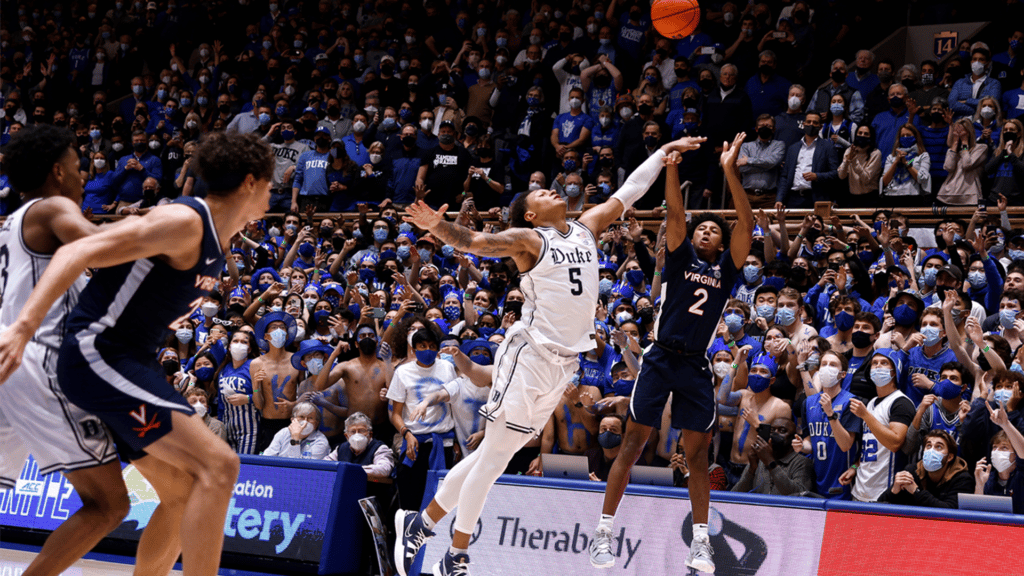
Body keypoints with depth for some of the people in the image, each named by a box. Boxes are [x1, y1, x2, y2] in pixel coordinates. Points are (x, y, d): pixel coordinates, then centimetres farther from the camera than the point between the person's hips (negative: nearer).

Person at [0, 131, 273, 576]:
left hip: (129, 363, 10)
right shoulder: (185, 222, -16)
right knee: (218, 465, -20)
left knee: (181, 493, 12)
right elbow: (77, 254, -24)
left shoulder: (217, 245, 14)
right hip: (97, 356, -10)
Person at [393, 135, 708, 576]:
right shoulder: (528, 239, -5)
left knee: (495, 456, 11)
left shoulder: (586, 229, 14)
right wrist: (439, 228, -37)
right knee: (494, 458, -5)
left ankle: (420, 522, 21)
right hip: (529, 356, -7)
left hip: (564, 363, 7)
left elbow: (628, 192, 22)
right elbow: (475, 242, -18)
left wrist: (664, 152, 22)